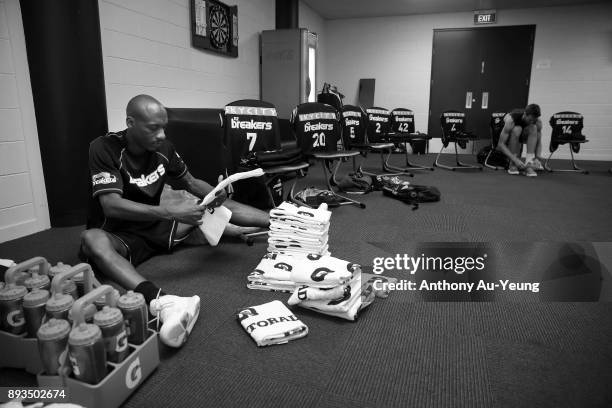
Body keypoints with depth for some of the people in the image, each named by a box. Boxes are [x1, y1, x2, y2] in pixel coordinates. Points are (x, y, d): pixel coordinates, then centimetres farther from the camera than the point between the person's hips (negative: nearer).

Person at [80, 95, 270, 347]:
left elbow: (191, 183, 9)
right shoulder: (105, 149, -19)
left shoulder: (163, 148, -4)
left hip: (157, 227, 6)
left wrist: (215, 194, -13)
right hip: (119, 236, -5)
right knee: (91, 240, -41)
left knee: (222, 206, -3)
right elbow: (111, 205, -30)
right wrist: (170, 211, -38)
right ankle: (161, 303, -64)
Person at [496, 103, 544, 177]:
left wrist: (537, 158, -30)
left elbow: (538, 142, -11)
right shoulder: (511, 119, -35)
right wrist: (515, 159, -44)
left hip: (522, 137, 4)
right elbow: (500, 144, -35)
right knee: (516, 129, -36)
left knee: (533, 128, -28)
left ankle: (528, 164, -30)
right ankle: (513, 165, -26)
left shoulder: (538, 122, -22)